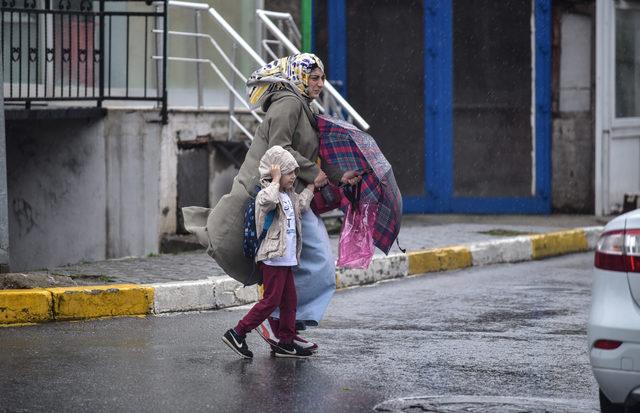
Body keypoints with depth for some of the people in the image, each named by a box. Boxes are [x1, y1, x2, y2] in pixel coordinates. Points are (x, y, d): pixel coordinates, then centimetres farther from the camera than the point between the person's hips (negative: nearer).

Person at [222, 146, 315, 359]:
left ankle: (285, 342, 16)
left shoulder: (289, 195, 16)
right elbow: (268, 200, -37)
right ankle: (237, 333, -5)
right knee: (271, 300, -9)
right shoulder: (266, 194, -13)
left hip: (286, 258, 10)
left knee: (289, 300, 10)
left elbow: (302, 203, 33)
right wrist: (276, 180, -24)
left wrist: (312, 185, 30)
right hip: (273, 258, -10)